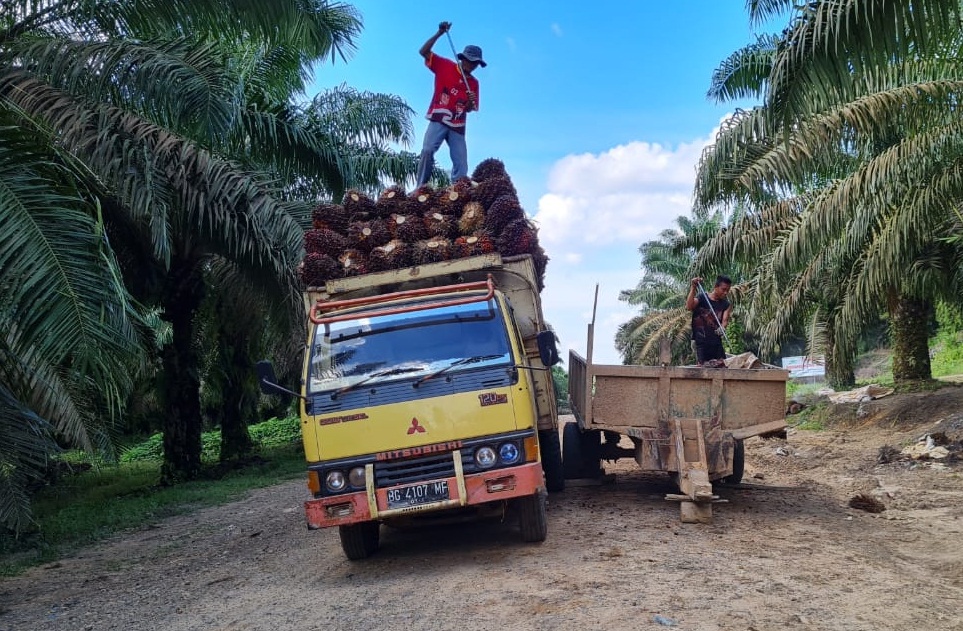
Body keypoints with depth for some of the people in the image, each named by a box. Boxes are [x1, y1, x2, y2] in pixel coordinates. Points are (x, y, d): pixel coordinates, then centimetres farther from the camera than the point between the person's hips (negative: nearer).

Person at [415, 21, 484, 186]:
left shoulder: (474, 83, 13)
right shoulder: (445, 66, 4)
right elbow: (424, 52, -4)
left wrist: (471, 103, -7)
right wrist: (439, 34, -14)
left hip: (457, 126, 4)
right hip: (439, 120, -4)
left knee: (461, 167, -5)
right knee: (428, 150, -24)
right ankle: (421, 187, -22)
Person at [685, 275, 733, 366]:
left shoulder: (726, 304, 9)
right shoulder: (701, 298, -1)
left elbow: (725, 320, -6)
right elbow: (689, 307, -19)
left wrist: (722, 328, -29)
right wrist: (693, 288, -26)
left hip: (716, 342, 4)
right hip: (700, 341, -4)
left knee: (722, 365, -1)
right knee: (703, 365, -6)